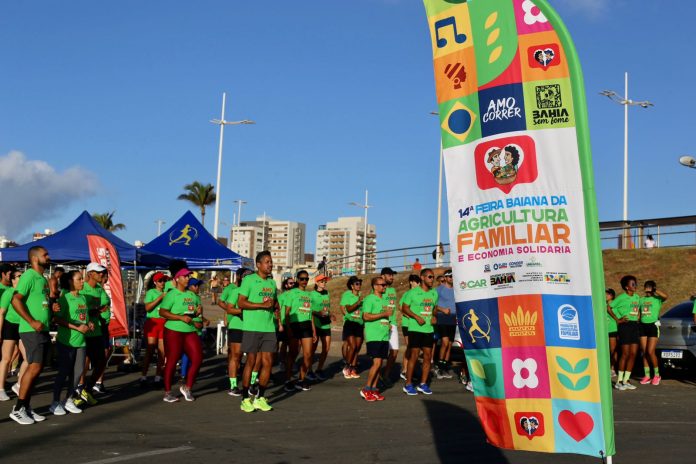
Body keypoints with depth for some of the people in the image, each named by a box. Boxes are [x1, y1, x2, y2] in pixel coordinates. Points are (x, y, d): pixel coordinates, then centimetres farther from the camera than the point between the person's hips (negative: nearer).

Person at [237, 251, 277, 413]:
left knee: (267, 362, 4)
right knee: (251, 361, -2)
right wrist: (262, 305, -17)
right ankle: (245, 399, 7)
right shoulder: (249, 280, -4)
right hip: (252, 327, -6)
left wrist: (273, 304, 1)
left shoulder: (272, 282, 15)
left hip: (269, 327, 6)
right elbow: (241, 302, -11)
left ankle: (260, 398, 15)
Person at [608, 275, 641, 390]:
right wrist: (617, 320, -9)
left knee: (633, 354, 3)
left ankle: (626, 381, 9)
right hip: (625, 326, -7)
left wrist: (638, 318, 13)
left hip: (635, 326, 7)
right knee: (625, 354, -8)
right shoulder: (621, 297, -7)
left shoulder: (637, 297, 13)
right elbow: (609, 307, -9)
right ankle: (619, 381, -3)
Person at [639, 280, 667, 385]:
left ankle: (657, 375, 7)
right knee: (644, 352, 3)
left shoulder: (657, 299, -1)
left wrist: (654, 290, -16)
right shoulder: (641, 300, 14)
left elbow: (665, 296, -24)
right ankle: (647, 376, 10)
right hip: (643, 326, 5)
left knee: (650, 352, -9)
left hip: (653, 325, -5)